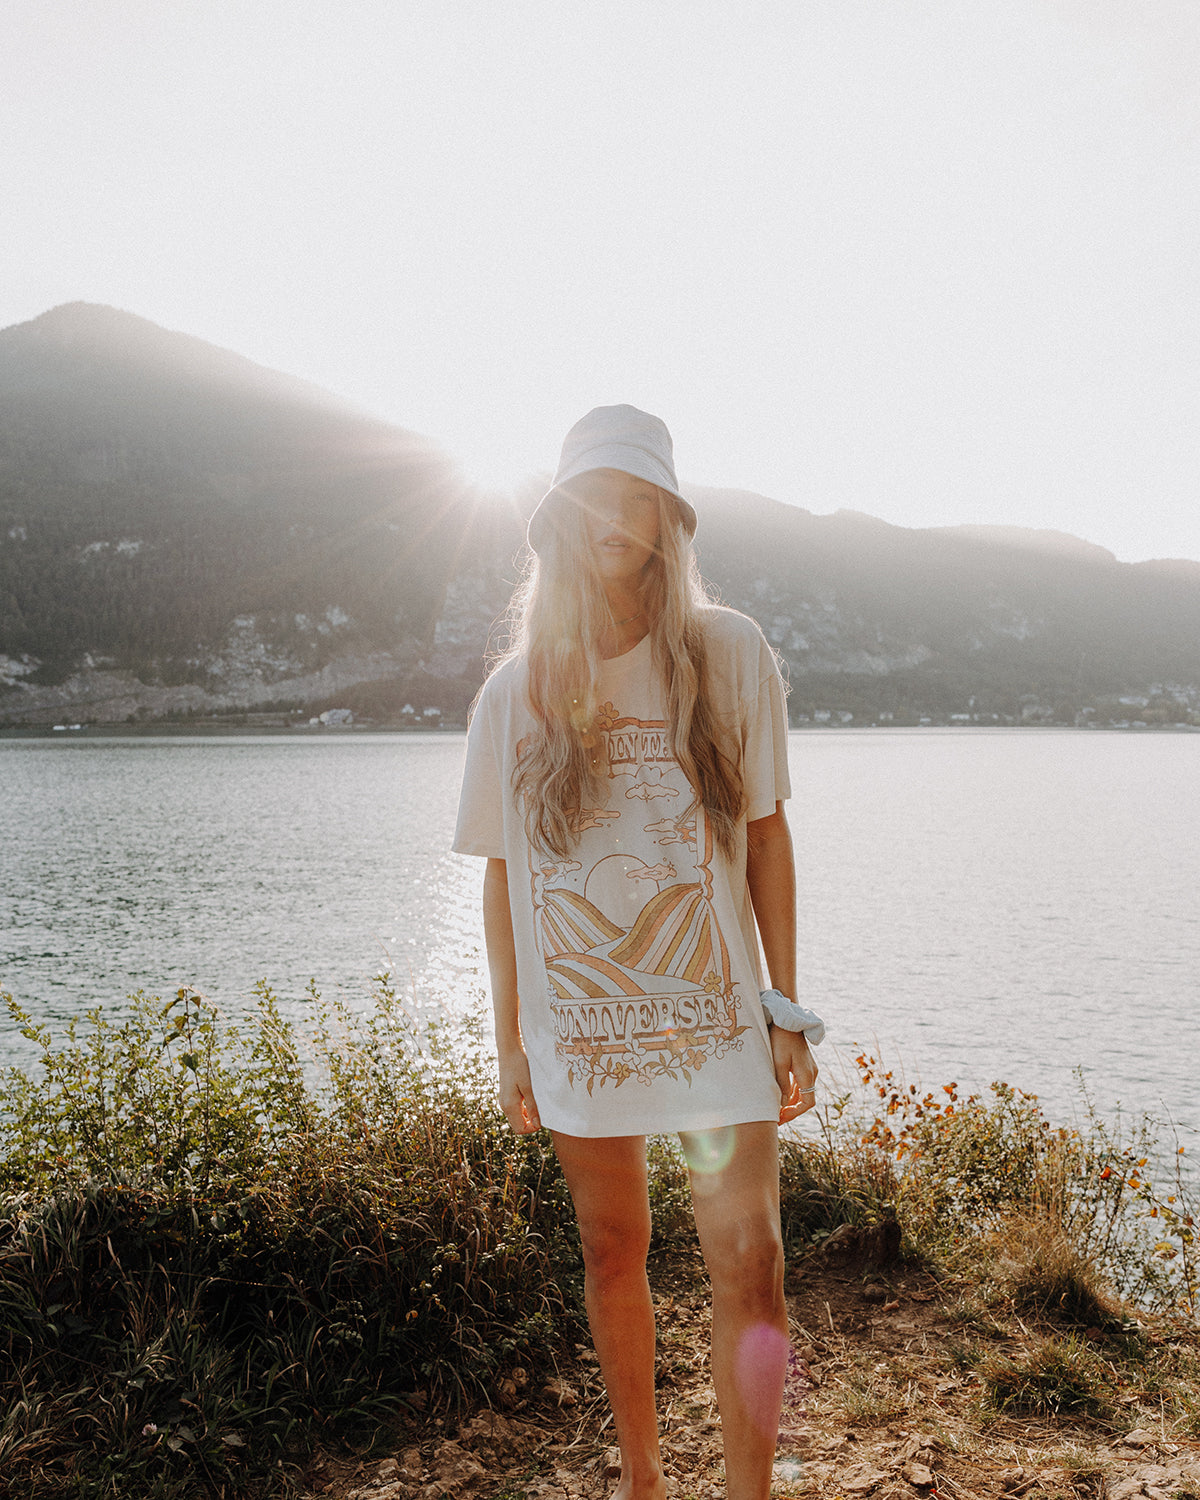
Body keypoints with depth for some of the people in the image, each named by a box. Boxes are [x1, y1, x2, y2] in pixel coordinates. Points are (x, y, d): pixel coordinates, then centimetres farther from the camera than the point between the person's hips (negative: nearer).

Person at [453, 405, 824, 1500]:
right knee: (614, 1257, 15)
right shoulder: (517, 692, -1)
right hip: (577, 1025, 2)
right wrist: (509, 1044, 7)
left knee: (749, 1261, -7)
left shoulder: (727, 652, -5)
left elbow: (767, 836, 0)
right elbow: (501, 877, 5)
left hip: (715, 1012, -1)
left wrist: (790, 1013, 0)